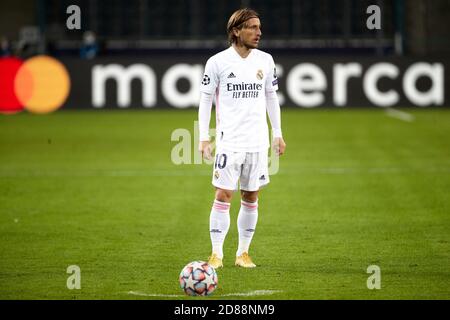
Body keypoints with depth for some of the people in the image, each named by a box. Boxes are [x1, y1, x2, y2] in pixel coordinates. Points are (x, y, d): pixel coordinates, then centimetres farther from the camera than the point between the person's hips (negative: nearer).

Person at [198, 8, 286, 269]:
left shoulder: (265, 61, 7)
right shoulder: (217, 62, -4)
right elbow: (205, 100, 1)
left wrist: (278, 134, 12)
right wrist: (204, 138, -4)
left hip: (258, 140, 4)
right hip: (229, 140, -4)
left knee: (251, 198, 6)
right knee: (223, 196, -8)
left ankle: (243, 253, 14)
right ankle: (216, 254, -2)